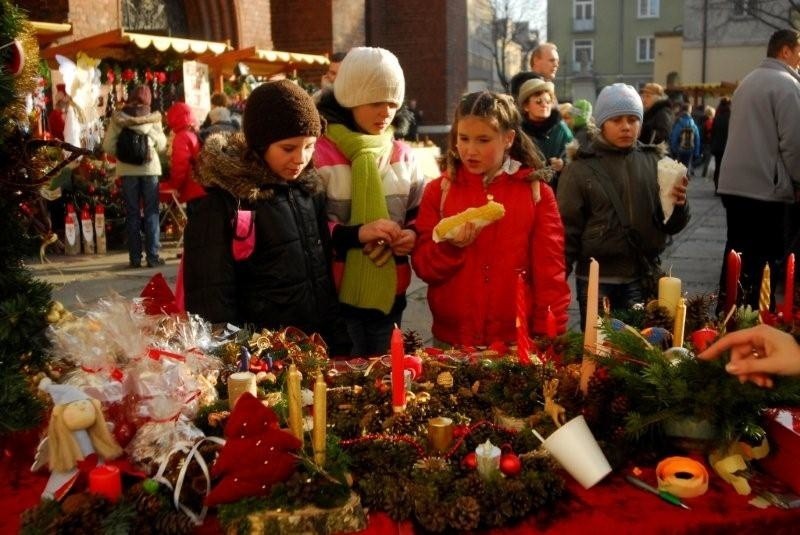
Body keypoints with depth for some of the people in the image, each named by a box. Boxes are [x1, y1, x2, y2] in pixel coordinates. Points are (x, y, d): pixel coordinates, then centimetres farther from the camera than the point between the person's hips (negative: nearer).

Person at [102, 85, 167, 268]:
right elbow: (162, 145, 0)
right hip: (150, 168, -1)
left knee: (132, 214, 7)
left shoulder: (118, 118, 0)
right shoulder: (153, 118, -1)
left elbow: (108, 146, -2)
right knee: (151, 213, 4)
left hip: (127, 170, 1)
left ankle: (135, 257, 7)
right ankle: (152, 256, 1)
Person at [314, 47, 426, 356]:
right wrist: (357, 233, -22)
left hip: (389, 296, 5)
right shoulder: (319, 153, -10)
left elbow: (420, 214, 16)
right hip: (336, 297, -5)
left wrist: (412, 236, -6)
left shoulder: (402, 154, 7)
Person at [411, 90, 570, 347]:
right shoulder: (439, 191, 1)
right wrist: (450, 246, -18)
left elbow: (550, 273, -1)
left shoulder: (537, 193, -1)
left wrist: (549, 339, -7)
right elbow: (423, 267, 1)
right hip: (451, 338, 1)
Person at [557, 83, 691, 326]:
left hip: (643, 278, 2)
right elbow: (567, 229, -1)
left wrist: (678, 205, -16)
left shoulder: (654, 161, 3)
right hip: (596, 280, -2)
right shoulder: (581, 167, -3)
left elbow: (671, 225, 5)